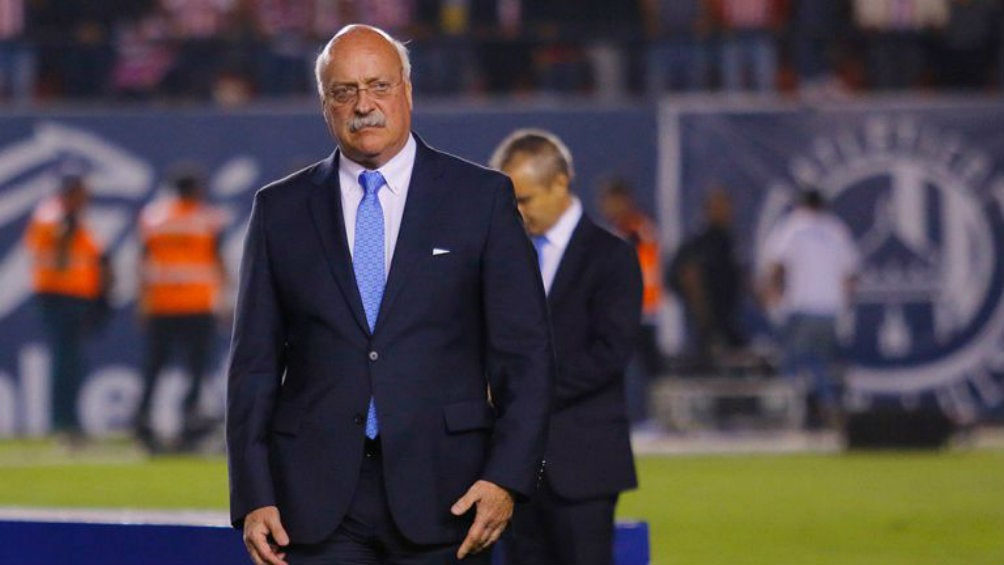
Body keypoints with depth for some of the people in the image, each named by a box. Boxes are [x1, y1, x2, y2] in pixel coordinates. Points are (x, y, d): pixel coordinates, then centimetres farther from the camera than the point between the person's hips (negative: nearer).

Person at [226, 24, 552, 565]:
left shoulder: (482, 198, 5)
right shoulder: (280, 210, 10)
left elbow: (525, 352, 2)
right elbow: (255, 365, 9)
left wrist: (507, 476, -9)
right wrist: (254, 498, -1)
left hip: (442, 494, -1)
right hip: (317, 499, 1)